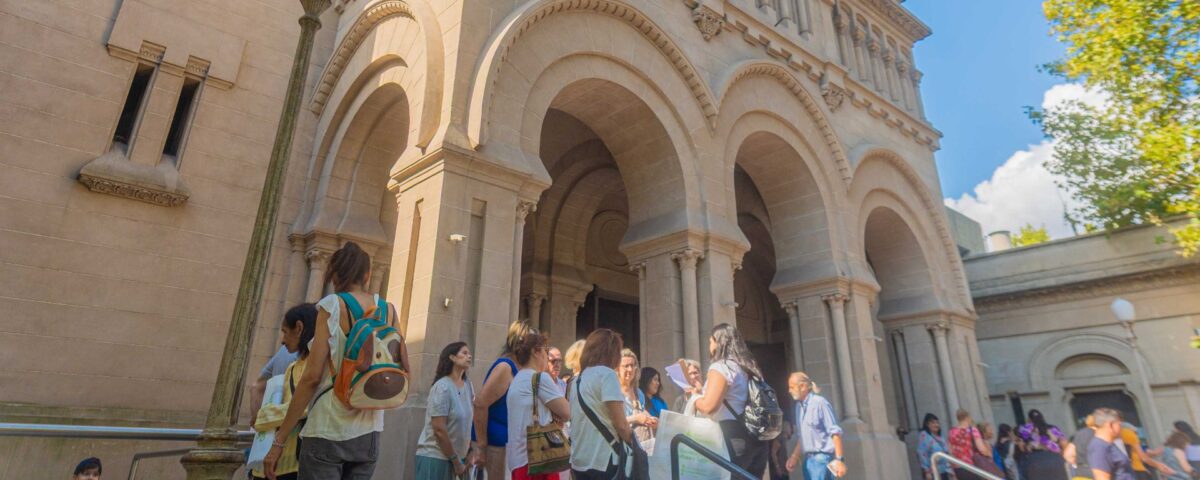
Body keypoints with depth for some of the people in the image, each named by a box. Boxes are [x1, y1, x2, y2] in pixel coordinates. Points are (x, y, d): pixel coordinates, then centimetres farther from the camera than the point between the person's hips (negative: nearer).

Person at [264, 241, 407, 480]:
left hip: (328, 431, -4)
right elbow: (404, 370, 9)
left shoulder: (331, 306, -6)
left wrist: (279, 439, -5)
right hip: (369, 434, 4)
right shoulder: (387, 310, 5)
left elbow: (312, 376, -11)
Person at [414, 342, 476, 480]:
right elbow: (439, 430, -18)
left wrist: (469, 452, 2)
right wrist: (456, 461, -11)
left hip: (455, 457, 6)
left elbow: (470, 421, 9)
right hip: (434, 457, -6)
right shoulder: (442, 387, -16)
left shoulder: (468, 385, 4)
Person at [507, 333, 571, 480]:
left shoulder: (517, 380, 16)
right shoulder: (540, 377, -10)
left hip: (519, 458, 9)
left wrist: (551, 414, 4)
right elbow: (566, 413, -10)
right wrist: (554, 414, 10)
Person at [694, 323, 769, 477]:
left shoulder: (720, 366, -8)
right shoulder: (747, 367, 17)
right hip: (756, 437, 8)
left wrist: (695, 399, 2)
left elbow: (708, 406, -18)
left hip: (734, 437, -8)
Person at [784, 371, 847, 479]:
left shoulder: (820, 403, -13)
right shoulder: (798, 406, 10)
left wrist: (839, 459, -16)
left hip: (822, 457, -7)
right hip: (808, 459, 7)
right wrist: (795, 456, 18)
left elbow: (835, 432, -14)